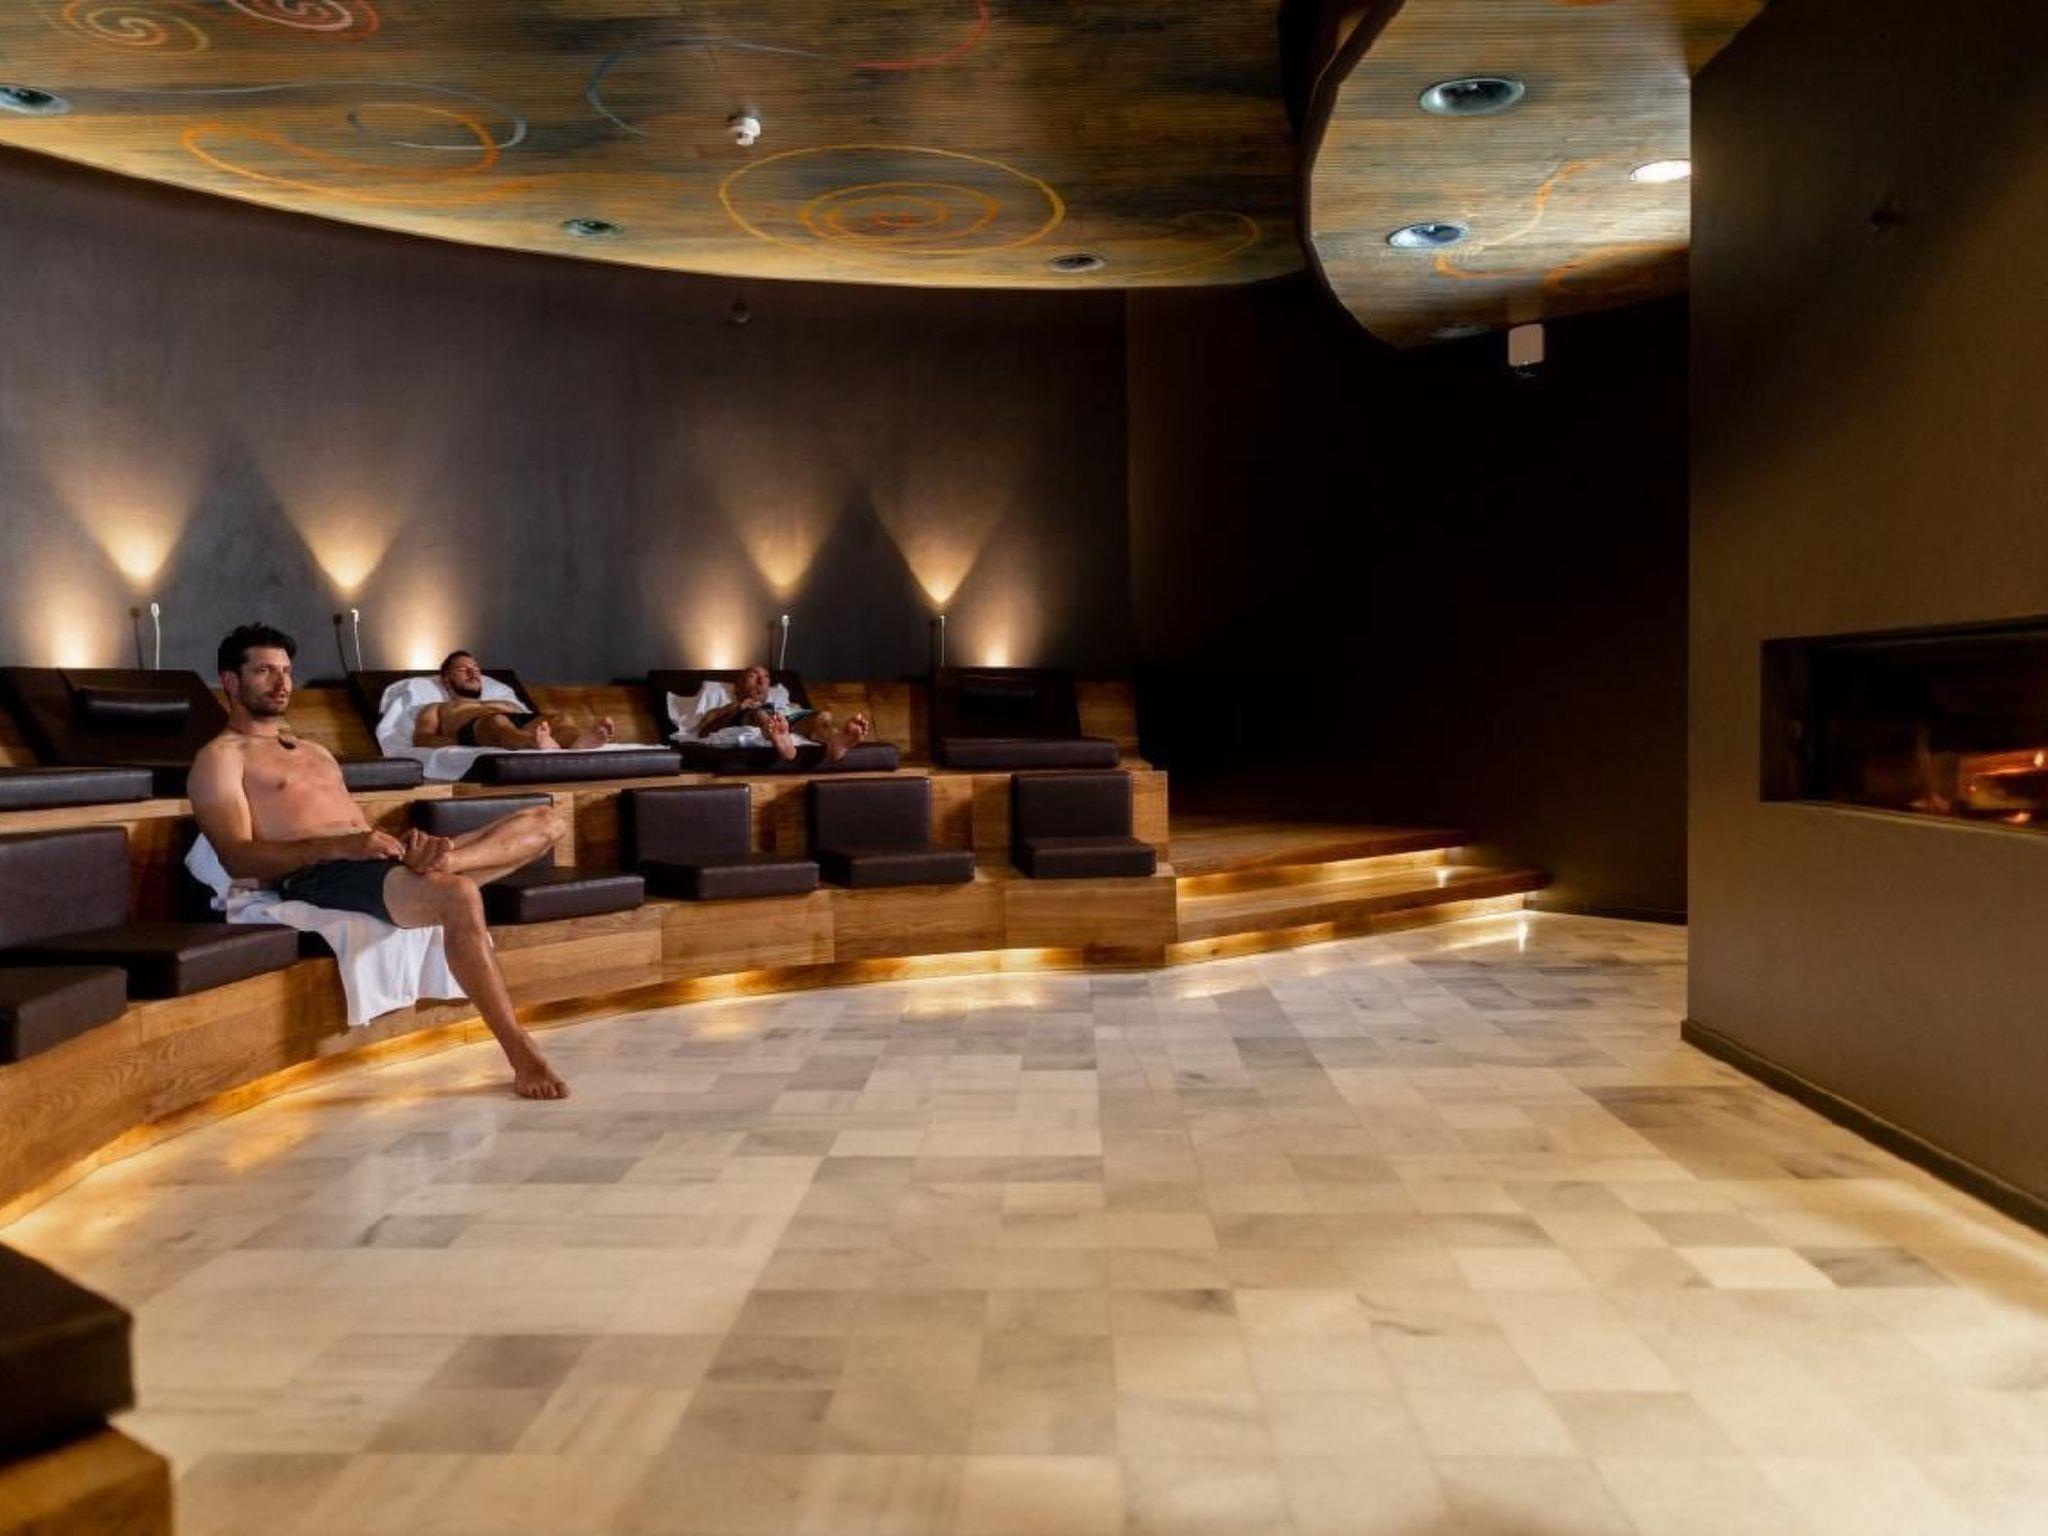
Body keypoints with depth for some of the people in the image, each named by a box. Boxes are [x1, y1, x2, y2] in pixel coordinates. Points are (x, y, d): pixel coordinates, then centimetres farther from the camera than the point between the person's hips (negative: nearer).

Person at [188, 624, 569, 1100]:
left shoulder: (316, 751, 34)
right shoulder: (220, 757, 10)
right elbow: (239, 858, -6)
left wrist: (406, 843, -2)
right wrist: (340, 847, -20)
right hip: (318, 878, -8)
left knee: (545, 820, -2)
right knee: (457, 896, -38)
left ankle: (426, 860, -29)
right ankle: (522, 1055, -34)